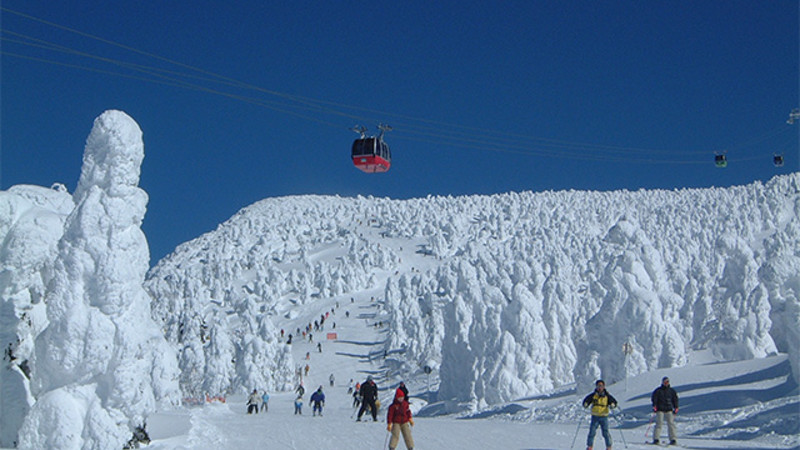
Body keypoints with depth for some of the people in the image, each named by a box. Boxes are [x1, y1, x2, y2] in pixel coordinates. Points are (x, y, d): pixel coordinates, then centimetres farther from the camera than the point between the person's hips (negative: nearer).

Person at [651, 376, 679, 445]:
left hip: (669, 409, 2)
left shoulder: (672, 391, 12)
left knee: (671, 423, -6)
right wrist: (654, 406, -9)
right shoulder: (658, 390, 5)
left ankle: (673, 439, -4)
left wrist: (676, 408, 7)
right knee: (659, 423, -10)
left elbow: (675, 399, 16)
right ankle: (656, 439, -8)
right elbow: (654, 398, 3)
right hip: (660, 409, -2)